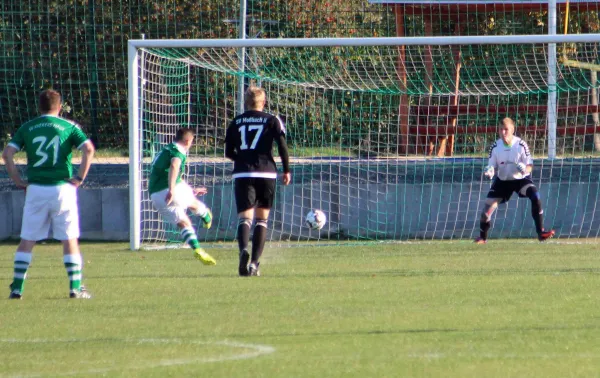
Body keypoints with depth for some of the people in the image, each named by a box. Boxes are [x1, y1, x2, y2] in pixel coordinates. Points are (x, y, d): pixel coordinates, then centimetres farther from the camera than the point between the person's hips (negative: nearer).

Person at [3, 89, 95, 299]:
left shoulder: (27, 128, 8)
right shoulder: (69, 127, 3)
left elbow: (7, 153, -3)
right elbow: (89, 149, -11)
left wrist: (17, 180, 2)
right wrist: (80, 177, -5)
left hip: (35, 189, 1)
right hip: (62, 188, -1)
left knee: (27, 241, 7)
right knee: (70, 240, 6)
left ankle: (17, 288, 3)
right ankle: (75, 287, 2)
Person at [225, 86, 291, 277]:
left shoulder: (236, 122, 10)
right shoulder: (272, 120, 4)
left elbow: (228, 152, 12)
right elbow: (282, 146, -5)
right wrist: (286, 170, 5)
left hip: (242, 174, 0)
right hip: (266, 173, 0)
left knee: (244, 217, -6)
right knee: (262, 219, 12)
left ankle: (243, 250, -37)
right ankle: (255, 262, 2)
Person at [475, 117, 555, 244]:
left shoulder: (521, 145, -17)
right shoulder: (495, 147, -10)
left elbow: (530, 167, -11)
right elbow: (492, 167, -3)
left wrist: (524, 169, -35)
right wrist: (489, 171, -27)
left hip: (520, 179, -2)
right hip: (502, 181, 2)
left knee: (535, 196, -29)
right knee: (487, 208, -5)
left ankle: (541, 232, -23)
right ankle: (482, 237, 21)